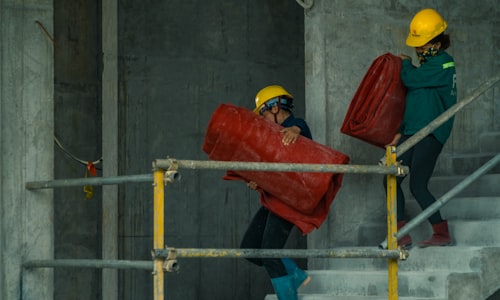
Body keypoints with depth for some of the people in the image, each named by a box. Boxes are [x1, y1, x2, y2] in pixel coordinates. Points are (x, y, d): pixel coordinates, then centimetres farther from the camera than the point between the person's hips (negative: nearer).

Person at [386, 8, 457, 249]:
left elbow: (410, 79, -18)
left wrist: (405, 62, 4)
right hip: (413, 131, 9)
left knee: (417, 186, -11)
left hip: (431, 134, -9)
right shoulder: (428, 64, 18)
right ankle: (401, 236, 7)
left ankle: (442, 234, 1)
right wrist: (402, 131, 18)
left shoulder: (443, 64, -12)